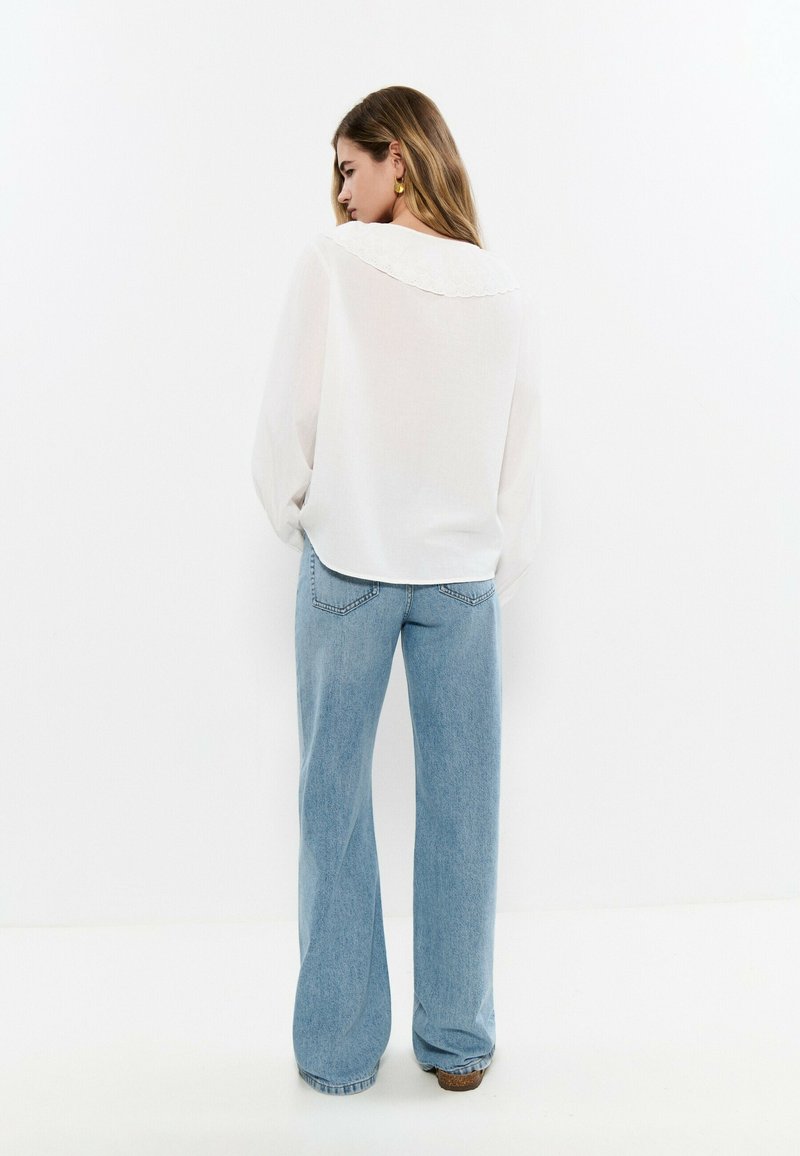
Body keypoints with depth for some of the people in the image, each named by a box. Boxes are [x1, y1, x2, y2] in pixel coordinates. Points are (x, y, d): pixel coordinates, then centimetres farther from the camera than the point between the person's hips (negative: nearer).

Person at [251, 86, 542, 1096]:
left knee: (336, 801, 8)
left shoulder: (334, 261, -5)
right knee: (459, 806, 9)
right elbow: (519, 453, 6)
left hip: (347, 564, -2)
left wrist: (294, 519, 10)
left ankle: (338, 1047, 18)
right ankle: (457, 1042, 22)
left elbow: (287, 414, -6)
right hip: (463, 573, 3)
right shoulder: (500, 289, 3)